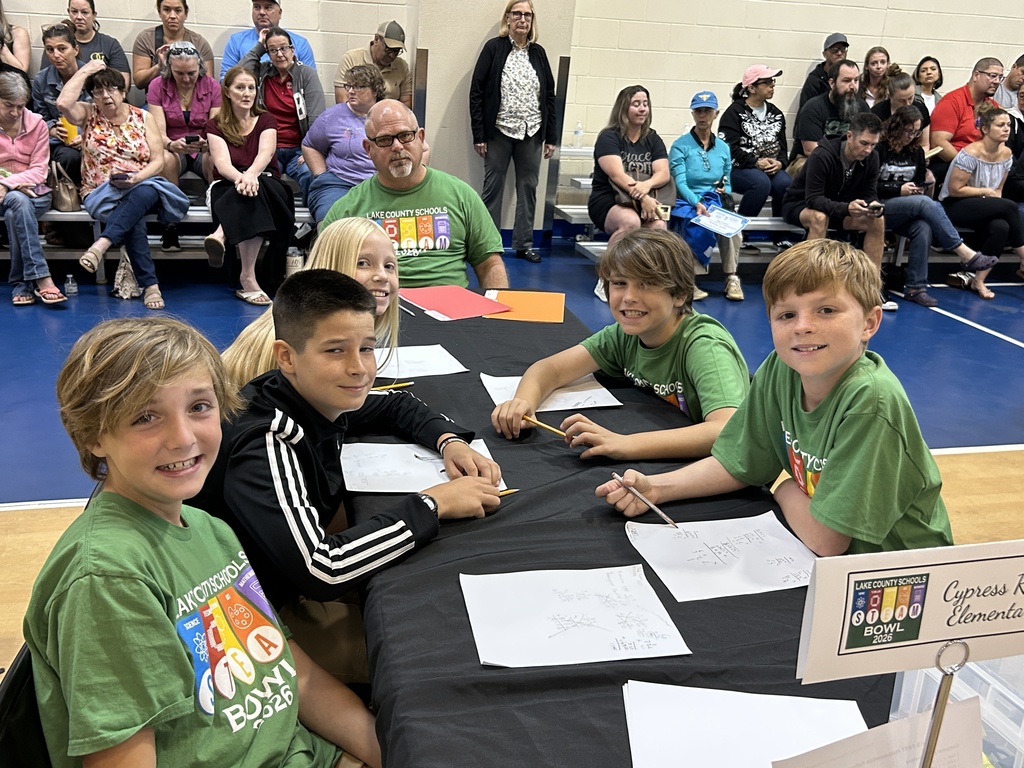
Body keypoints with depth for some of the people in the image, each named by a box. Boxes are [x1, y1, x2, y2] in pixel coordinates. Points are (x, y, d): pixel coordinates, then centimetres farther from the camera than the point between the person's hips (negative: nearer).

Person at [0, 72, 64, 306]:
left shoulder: (37, 124, 3)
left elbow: (39, 171, -3)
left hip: (33, 193, 1)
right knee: (19, 202, -36)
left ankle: (21, 284, -28)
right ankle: (40, 278, -42)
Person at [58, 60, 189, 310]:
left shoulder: (143, 118, 9)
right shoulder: (88, 115, 10)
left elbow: (158, 161, 2)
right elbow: (63, 103, -14)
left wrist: (136, 178, -17)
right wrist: (86, 71, -5)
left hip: (143, 185, 1)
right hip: (101, 193, -1)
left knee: (146, 192, -38)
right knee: (134, 221, -34)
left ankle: (101, 245, -48)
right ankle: (149, 284, -35)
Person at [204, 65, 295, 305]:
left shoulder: (266, 121, 12)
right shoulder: (215, 126, 10)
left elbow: (265, 153, -10)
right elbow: (222, 163, -9)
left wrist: (251, 175, -34)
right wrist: (240, 178, -35)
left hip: (267, 184, 1)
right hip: (226, 188, -1)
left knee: (256, 188, -37)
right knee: (249, 193, -37)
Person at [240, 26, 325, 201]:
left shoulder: (307, 74, 6)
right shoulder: (261, 72, 13)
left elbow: (316, 118, -3)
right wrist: (258, 47, 3)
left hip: (298, 149, -1)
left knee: (312, 176, -32)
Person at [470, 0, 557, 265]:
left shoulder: (538, 52, 7)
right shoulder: (494, 48, -3)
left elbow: (549, 96, 10)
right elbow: (476, 92, -5)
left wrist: (551, 136, 6)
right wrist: (478, 134, -10)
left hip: (531, 133, 4)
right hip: (500, 132, -3)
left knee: (528, 188, 8)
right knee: (493, 188, 4)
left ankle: (523, 243, 18)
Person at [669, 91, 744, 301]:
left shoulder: (723, 148, 17)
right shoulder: (680, 146, 2)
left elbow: (727, 183, 21)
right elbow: (680, 183, -10)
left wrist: (724, 190, -4)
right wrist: (698, 203, -28)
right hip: (688, 205, -4)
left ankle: (732, 278, -24)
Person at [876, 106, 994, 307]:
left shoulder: (917, 152, 16)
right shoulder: (879, 149, -4)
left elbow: (920, 182, 24)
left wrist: (919, 189, 1)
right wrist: (899, 190, -13)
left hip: (908, 212, 6)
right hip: (880, 207, -5)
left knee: (923, 228, -30)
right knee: (926, 203, -31)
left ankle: (916, 287, -26)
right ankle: (966, 254, -31)